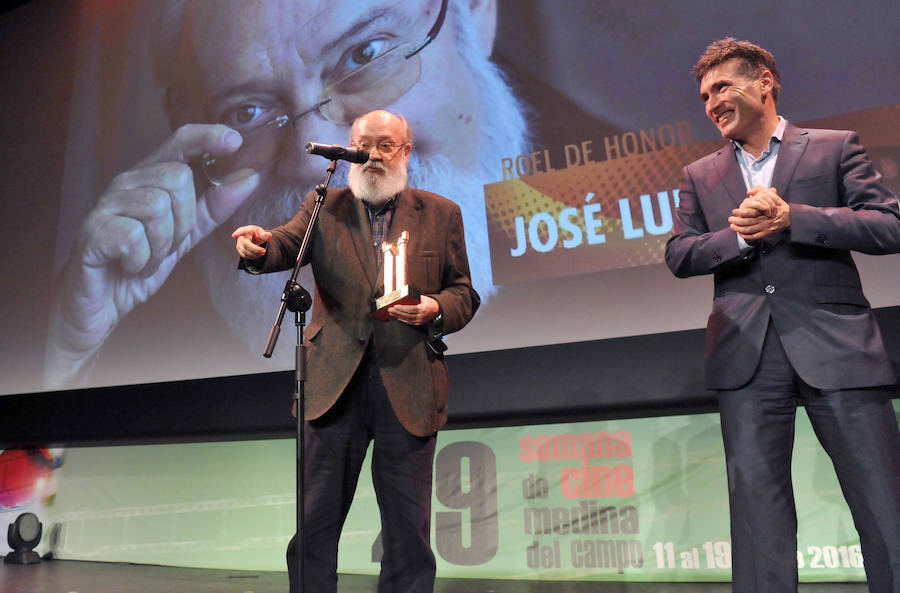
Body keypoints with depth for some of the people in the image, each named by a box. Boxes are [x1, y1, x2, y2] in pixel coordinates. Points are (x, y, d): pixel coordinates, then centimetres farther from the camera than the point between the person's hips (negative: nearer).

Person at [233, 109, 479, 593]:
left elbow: (464, 292, 10)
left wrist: (436, 309, -12)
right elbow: (287, 246, -6)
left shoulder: (441, 214, 10)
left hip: (409, 386, 0)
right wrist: (259, 246, -29)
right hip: (335, 382, 1)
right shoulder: (324, 207, 11)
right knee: (315, 522, 7)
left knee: (408, 527, 7)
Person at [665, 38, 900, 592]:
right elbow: (680, 256, 8)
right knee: (755, 495, 2)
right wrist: (742, 236, -9)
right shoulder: (700, 176, 17)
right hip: (748, 354, 2)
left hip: (835, 344, -1)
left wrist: (791, 217, -12)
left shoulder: (836, 147, 9)